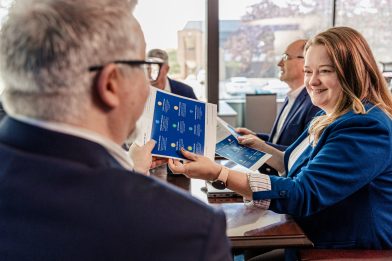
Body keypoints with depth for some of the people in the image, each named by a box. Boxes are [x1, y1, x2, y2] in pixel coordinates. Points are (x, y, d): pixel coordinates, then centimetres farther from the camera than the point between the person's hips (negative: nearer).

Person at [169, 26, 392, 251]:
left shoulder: (365, 128, -23)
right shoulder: (331, 118, 8)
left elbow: (303, 194, -29)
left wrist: (218, 174, -34)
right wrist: (262, 148, 11)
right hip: (311, 240, 8)